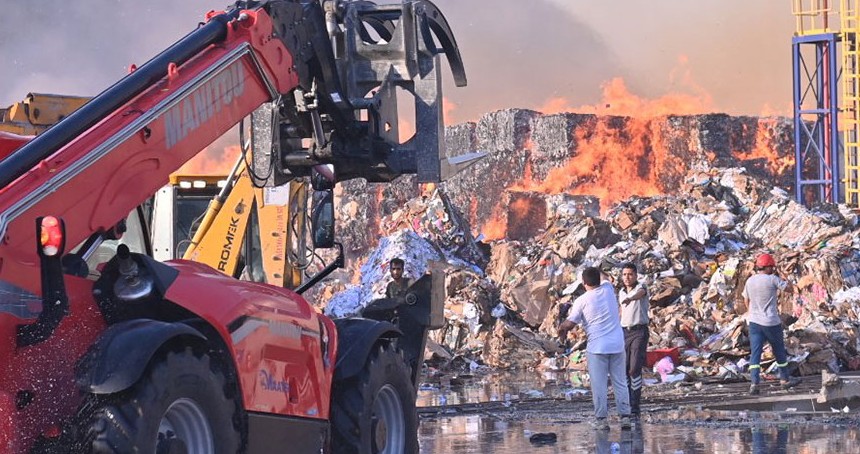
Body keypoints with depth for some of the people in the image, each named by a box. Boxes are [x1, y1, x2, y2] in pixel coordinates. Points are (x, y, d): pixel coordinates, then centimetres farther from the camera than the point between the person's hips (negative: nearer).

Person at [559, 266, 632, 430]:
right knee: (620, 382, 8)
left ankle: (601, 419, -3)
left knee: (599, 384, 0)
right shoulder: (608, 289, 4)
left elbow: (570, 324, -4)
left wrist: (562, 329, 16)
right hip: (617, 344, 4)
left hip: (597, 347, -4)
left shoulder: (581, 301, -7)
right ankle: (625, 417, 5)